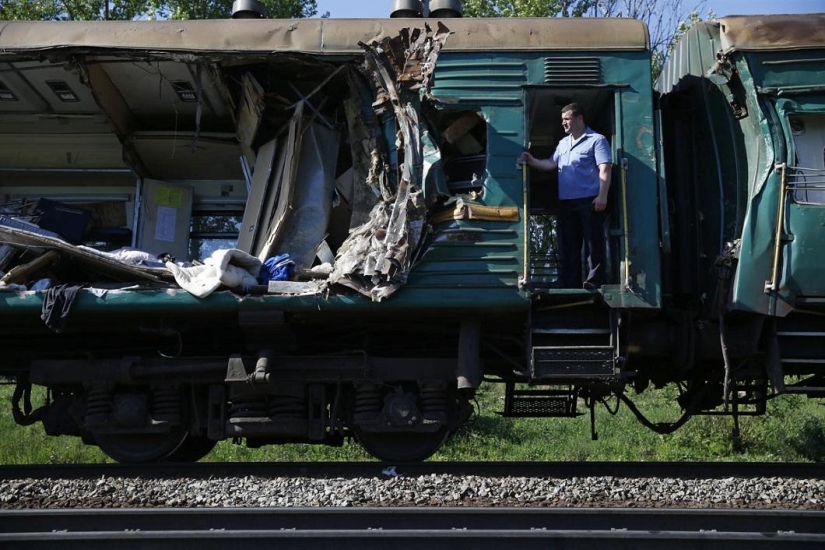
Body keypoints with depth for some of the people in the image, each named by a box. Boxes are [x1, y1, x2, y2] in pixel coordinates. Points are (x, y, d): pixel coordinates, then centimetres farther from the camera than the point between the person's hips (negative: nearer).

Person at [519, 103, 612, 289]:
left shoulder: (597, 140, -2)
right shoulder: (563, 143, 22)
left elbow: (605, 169, -10)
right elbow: (552, 163, 19)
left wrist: (602, 196, -20)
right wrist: (532, 162, 3)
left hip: (590, 201, -7)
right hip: (566, 202, 8)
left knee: (594, 243, -6)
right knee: (568, 245, 8)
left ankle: (594, 283, -7)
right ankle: (569, 286, 12)